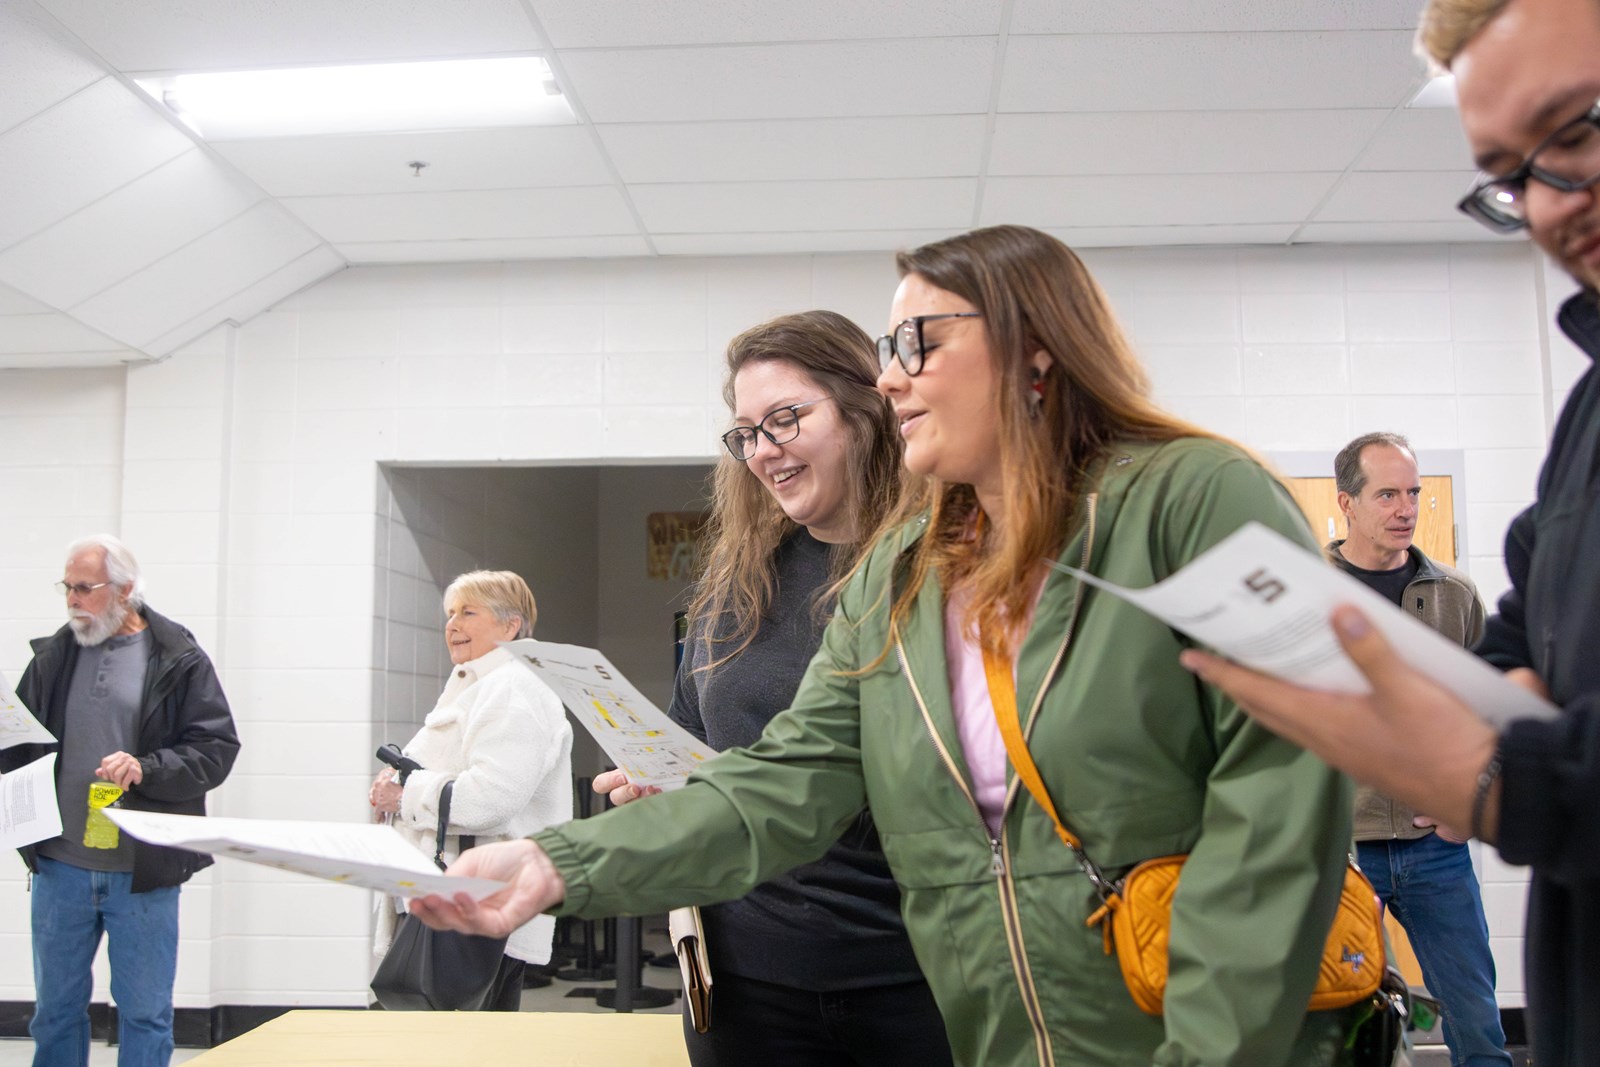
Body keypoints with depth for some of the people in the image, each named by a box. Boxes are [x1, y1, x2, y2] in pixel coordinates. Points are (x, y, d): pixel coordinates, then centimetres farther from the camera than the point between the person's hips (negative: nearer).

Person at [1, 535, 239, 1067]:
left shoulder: (179, 660, -4)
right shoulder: (54, 655, 7)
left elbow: (216, 748, -8)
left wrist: (147, 769, -22)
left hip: (144, 872, -4)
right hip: (60, 866, 4)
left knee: (145, 1013, 7)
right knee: (56, 1008, 16)